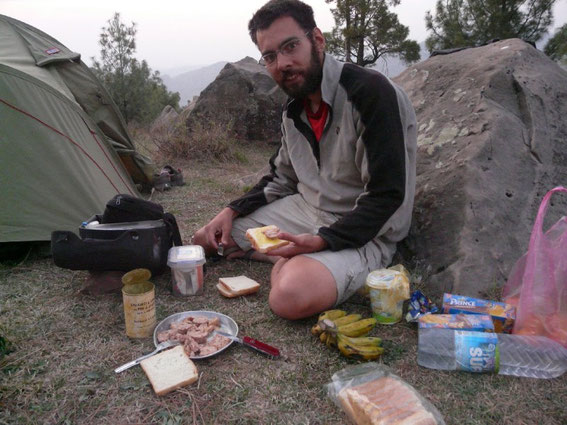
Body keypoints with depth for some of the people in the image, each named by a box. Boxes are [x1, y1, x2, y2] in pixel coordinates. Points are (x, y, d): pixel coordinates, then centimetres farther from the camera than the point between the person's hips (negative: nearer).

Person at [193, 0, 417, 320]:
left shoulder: (372, 92, -21)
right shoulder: (294, 109, 5)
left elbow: (387, 196, -24)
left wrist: (321, 241, -29)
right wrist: (232, 211, 3)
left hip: (363, 234, -7)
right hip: (304, 211, 7)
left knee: (292, 297, -36)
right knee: (207, 239, 9)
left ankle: (289, 261, -4)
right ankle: (290, 258, 3)